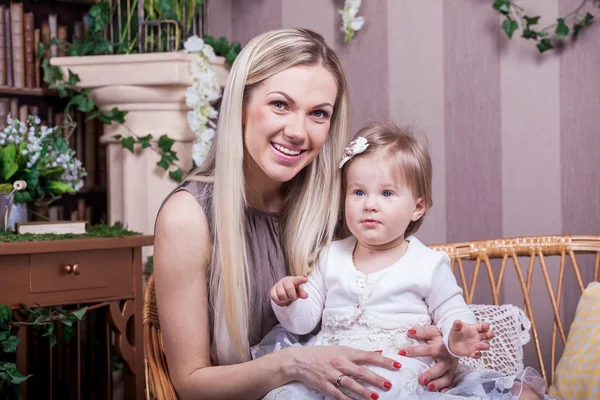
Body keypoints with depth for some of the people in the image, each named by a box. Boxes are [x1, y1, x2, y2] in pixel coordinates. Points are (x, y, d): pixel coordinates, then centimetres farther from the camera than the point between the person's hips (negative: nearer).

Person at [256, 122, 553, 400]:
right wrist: (290, 302, -6)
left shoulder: (428, 265, 4)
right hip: (330, 371, 2)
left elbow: (452, 315, 6)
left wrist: (457, 339, -17)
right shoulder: (332, 257, 13)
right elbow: (305, 320, 17)